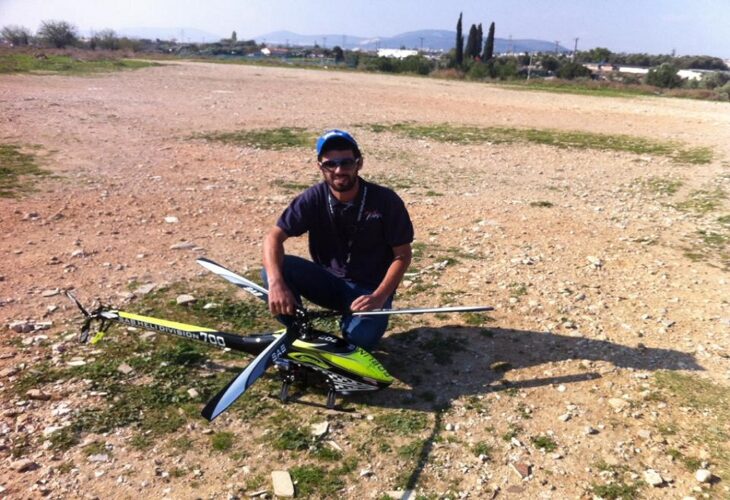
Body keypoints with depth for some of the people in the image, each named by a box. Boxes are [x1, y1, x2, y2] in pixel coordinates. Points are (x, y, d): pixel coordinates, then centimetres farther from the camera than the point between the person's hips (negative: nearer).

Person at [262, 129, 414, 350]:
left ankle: (351, 320, 6)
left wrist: (378, 297, -24)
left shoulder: (386, 201, -15)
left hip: (369, 289, -2)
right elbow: (274, 237, -17)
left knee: (359, 338, -31)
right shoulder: (313, 199, -11)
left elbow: (402, 255, -10)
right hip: (328, 281, 2)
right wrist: (276, 284, -36)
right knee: (274, 269, -23)